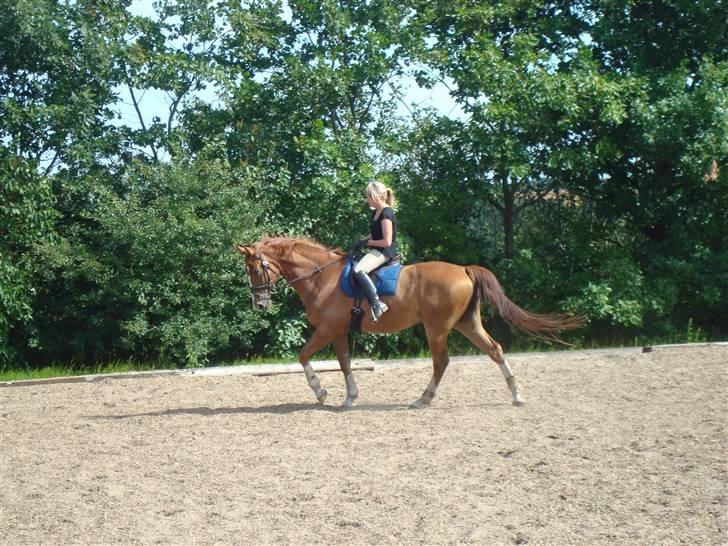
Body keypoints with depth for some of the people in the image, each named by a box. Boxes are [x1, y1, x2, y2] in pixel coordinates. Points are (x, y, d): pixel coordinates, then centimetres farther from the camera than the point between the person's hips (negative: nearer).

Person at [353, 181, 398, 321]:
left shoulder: (386, 214, -17)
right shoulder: (377, 212, 12)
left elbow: (387, 242, -21)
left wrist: (368, 242, -12)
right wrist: (363, 240, 7)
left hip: (385, 251, -11)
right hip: (377, 250, 11)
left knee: (359, 270, -31)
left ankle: (377, 304, -34)